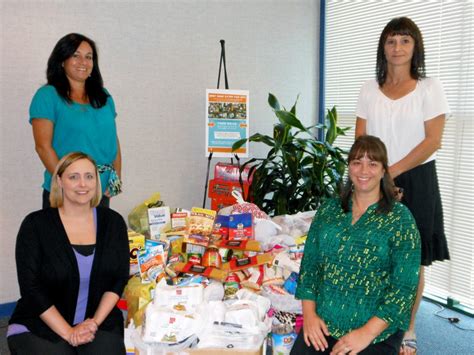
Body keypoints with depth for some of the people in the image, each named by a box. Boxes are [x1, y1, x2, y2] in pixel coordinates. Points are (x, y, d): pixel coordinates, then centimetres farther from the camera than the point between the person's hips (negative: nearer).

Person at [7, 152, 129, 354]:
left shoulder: (113, 222, 2)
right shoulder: (35, 224, -5)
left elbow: (120, 279, 2)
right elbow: (31, 287, -7)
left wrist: (95, 322, -10)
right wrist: (68, 333, -12)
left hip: (100, 322, 2)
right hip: (39, 326, -1)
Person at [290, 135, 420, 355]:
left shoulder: (400, 218, -4)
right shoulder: (328, 209, 6)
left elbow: (404, 286, -9)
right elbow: (309, 263, 7)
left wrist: (367, 333, -16)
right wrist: (309, 312, -5)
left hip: (377, 333, -2)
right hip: (321, 325, 3)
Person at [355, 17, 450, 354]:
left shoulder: (429, 87, -1)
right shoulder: (370, 89, 9)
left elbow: (432, 141, -8)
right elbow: (361, 140, 7)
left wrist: (392, 171, -15)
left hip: (415, 180, -2)